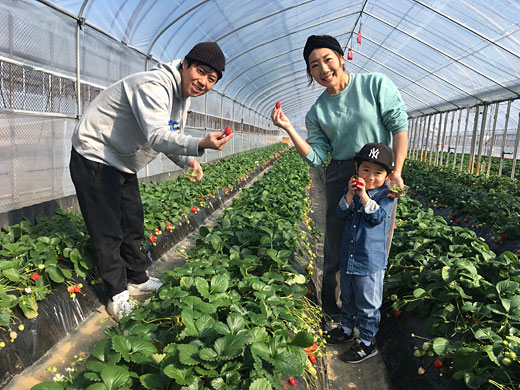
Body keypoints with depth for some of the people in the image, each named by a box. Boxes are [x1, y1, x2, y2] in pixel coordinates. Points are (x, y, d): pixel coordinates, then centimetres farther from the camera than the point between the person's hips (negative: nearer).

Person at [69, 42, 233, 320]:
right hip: (95, 158, -9)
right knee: (108, 231, -3)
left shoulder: (182, 96, 4)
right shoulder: (154, 86, -27)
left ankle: (138, 280, 32)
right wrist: (199, 145, -55)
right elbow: (156, 136, -40)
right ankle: (118, 297, 11)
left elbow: (169, 139, 10)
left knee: (133, 224, 16)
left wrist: (188, 161, -9)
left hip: (123, 164, 9)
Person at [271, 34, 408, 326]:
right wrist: (289, 129, -10)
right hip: (340, 180, 2)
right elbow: (316, 158, 0)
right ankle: (333, 314, 28)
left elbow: (400, 125, -4)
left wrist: (396, 173, -11)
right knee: (337, 250, 8)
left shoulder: (375, 84, -1)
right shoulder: (317, 112, 7)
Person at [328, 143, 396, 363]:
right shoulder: (352, 190, 4)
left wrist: (364, 195, -27)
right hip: (347, 257, 6)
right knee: (347, 297, 24)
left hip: (370, 261, -6)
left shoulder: (386, 195, -9)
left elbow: (378, 216, -20)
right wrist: (350, 195, -19)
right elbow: (341, 214, -4)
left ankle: (367, 343, 24)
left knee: (367, 304, 7)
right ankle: (347, 329, 44)